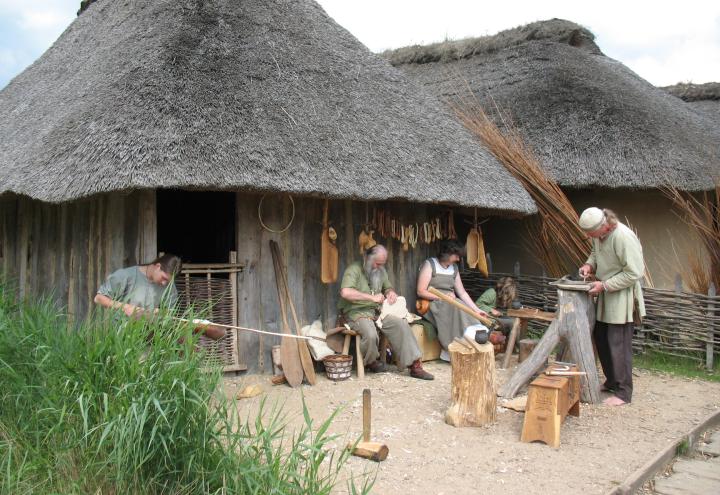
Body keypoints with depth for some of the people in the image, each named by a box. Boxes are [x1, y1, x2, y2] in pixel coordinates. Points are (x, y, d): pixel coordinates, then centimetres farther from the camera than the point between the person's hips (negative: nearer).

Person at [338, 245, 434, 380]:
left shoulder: (380, 271, 14)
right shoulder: (354, 269, -11)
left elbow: (388, 287, 30)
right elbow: (345, 292, -27)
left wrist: (391, 292, 3)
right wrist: (372, 297, -24)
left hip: (377, 311, 7)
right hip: (356, 312, -7)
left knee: (401, 324, -15)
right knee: (370, 334, -35)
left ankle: (414, 365, -9)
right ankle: (371, 361, -1)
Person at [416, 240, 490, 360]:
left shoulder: (454, 268, 14)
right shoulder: (430, 265, -6)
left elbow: (462, 293, 10)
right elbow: (421, 291, -12)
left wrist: (476, 310, 0)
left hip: (450, 305, 6)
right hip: (432, 304, -6)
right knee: (457, 309, -32)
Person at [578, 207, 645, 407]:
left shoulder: (623, 237, -26)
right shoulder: (599, 234, 0)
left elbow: (634, 273, -23)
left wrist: (604, 285, -22)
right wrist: (589, 265, 0)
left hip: (621, 298, -9)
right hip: (605, 296, 9)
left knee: (618, 345, -3)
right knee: (601, 339, 17)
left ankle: (623, 393, 8)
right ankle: (612, 381, 33)